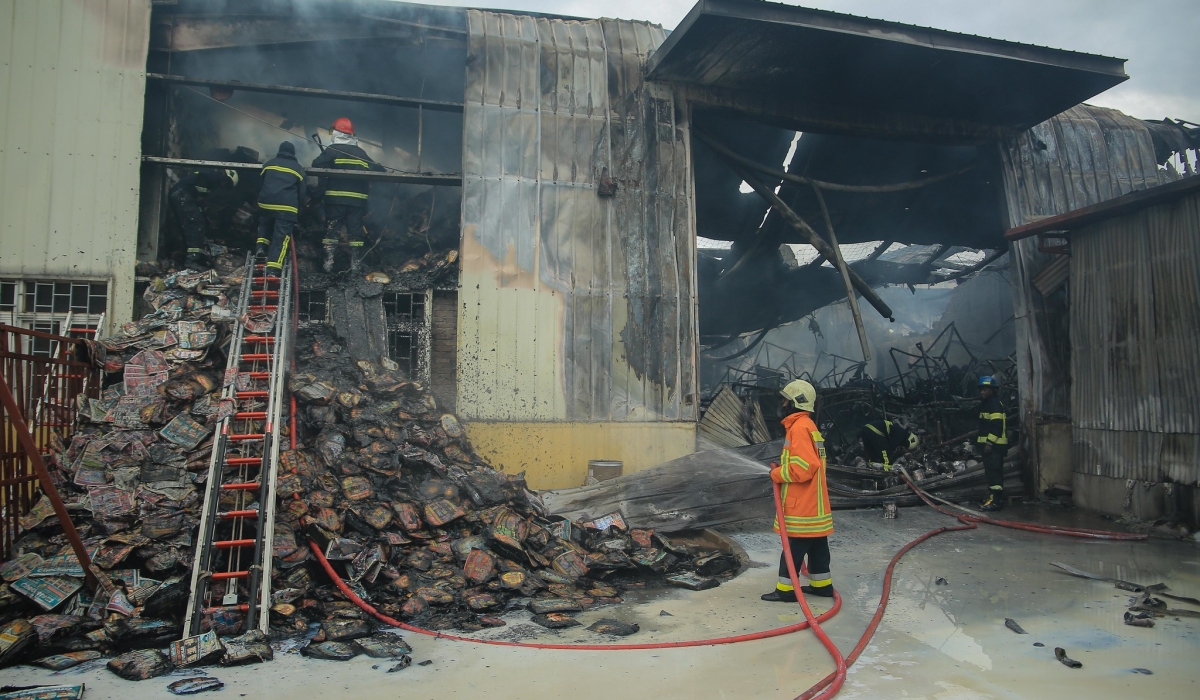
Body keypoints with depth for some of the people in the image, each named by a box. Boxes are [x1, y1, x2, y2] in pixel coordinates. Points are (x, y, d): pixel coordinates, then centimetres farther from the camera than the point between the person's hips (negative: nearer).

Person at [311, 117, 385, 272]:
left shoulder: (332, 150, 0)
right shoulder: (361, 153, 12)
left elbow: (317, 165, -13)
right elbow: (377, 170, 11)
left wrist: (322, 185, -2)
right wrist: (367, 187, 20)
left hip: (335, 198, -3)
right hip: (357, 199, 3)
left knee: (332, 230, 4)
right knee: (355, 230, 7)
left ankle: (328, 263, -1)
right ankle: (355, 264, 5)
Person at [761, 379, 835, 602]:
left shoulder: (800, 428, -19)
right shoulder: (806, 425, 14)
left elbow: (803, 468, -26)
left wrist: (777, 474, -12)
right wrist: (783, 465, 9)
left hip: (802, 506, -10)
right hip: (812, 504, 10)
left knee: (793, 547, -3)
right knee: (816, 545, 17)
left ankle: (786, 589, 3)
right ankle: (822, 584, 26)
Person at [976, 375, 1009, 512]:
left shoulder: (995, 403, -13)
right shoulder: (985, 404, 19)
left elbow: (997, 426, -21)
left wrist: (989, 443, -23)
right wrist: (982, 443, 25)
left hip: (994, 445, -11)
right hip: (988, 443, 11)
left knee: (994, 472, -13)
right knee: (991, 472, 15)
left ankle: (996, 501, -14)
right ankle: (993, 497, 22)